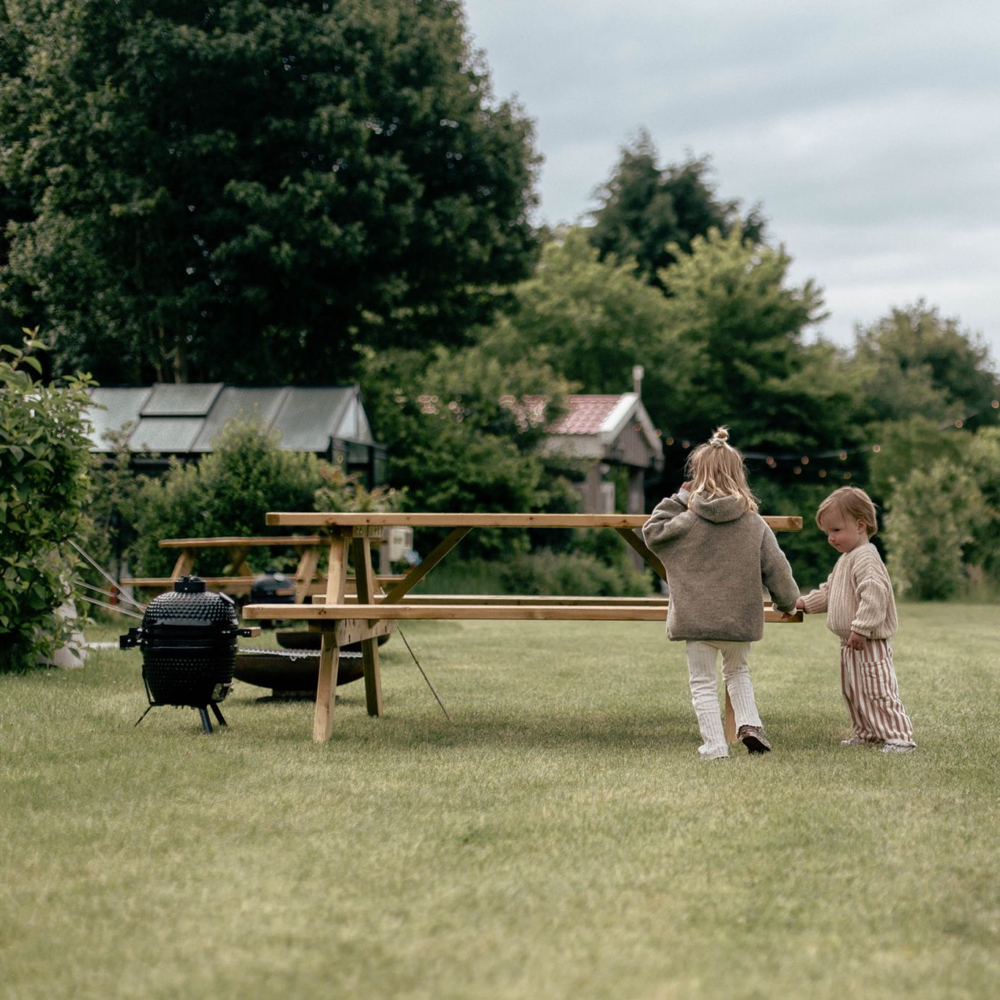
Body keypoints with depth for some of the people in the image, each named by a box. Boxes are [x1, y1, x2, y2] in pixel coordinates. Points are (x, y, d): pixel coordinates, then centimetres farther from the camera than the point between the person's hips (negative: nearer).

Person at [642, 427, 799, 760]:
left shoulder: (688, 519, -10)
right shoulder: (754, 522, -2)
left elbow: (652, 533, 2)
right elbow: (775, 567, 2)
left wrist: (678, 500, 2)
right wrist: (788, 601, 18)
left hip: (697, 618, -3)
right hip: (740, 618, 3)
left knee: (703, 683, 7)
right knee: (738, 672, 25)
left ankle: (714, 745, 4)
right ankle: (749, 724, 8)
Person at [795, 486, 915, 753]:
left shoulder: (866, 558, -20)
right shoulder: (845, 559, 15)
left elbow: (873, 595, -30)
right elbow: (829, 591, 28)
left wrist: (861, 629, -31)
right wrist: (804, 603, 22)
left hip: (870, 643, -11)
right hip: (850, 644, 11)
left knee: (877, 691, -9)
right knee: (853, 691, 17)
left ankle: (899, 736, -6)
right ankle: (865, 732, 28)